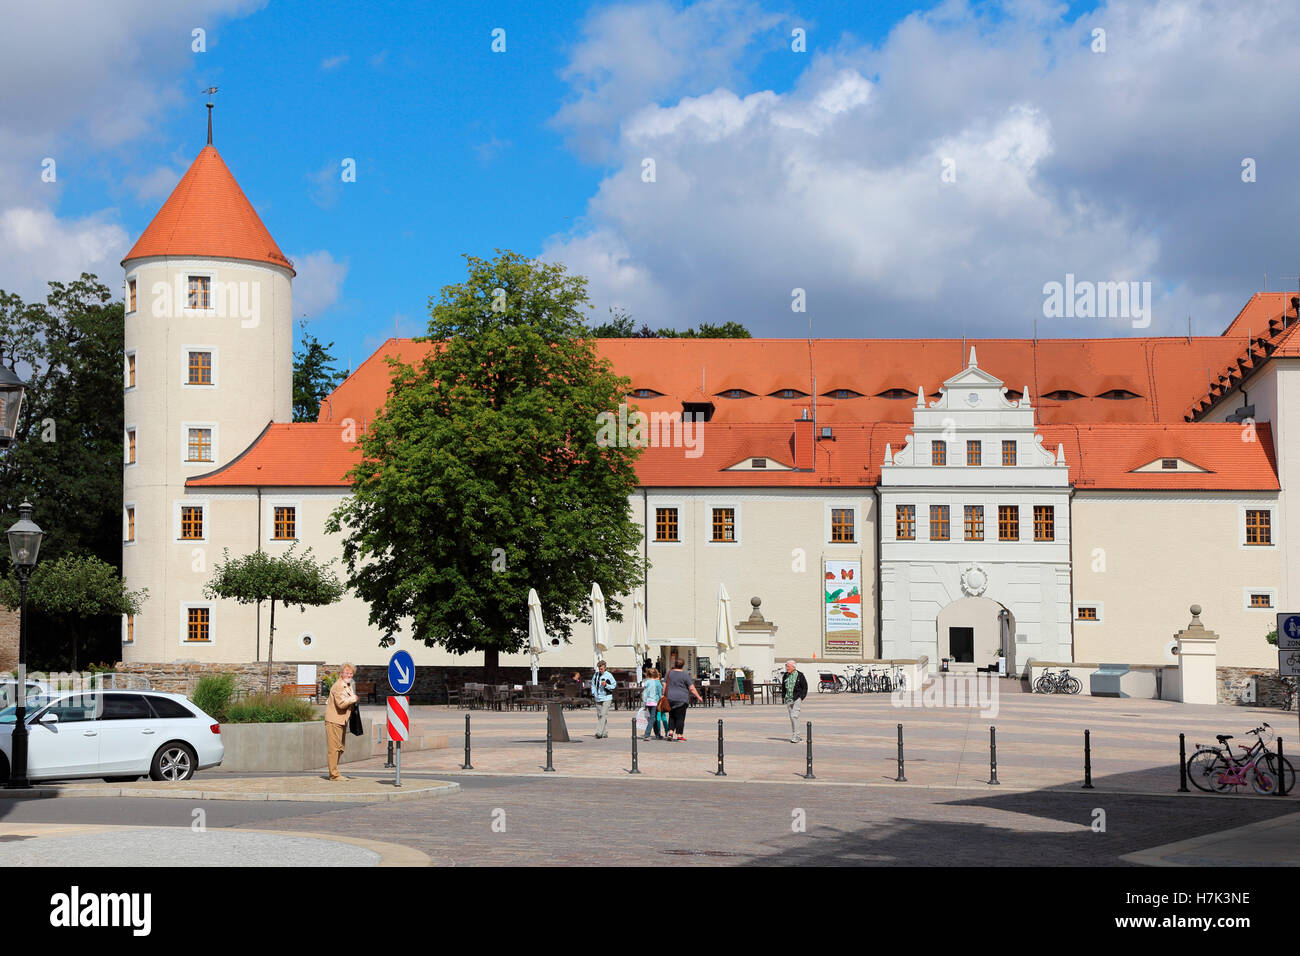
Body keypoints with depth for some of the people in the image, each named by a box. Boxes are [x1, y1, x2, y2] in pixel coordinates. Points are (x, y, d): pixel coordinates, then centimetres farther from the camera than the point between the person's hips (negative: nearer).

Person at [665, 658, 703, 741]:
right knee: (680, 717, 2)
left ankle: (670, 732, 3)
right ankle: (679, 735, 2)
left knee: (672, 716, 14)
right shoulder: (685, 675, -6)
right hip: (681, 699, -4)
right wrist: (698, 697, 0)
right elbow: (692, 688, -7)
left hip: (670, 699, 4)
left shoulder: (669, 673, 5)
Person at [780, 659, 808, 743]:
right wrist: (783, 697, 13)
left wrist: (801, 697, -8)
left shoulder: (799, 675, -5)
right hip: (788, 699, 6)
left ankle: (795, 737, -13)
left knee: (794, 716, -15)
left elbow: (805, 687, -1)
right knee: (791, 717, 7)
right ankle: (796, 736, 16)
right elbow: (783, 687, 21)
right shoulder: (786, 675, 10)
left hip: (796, 698, -6)